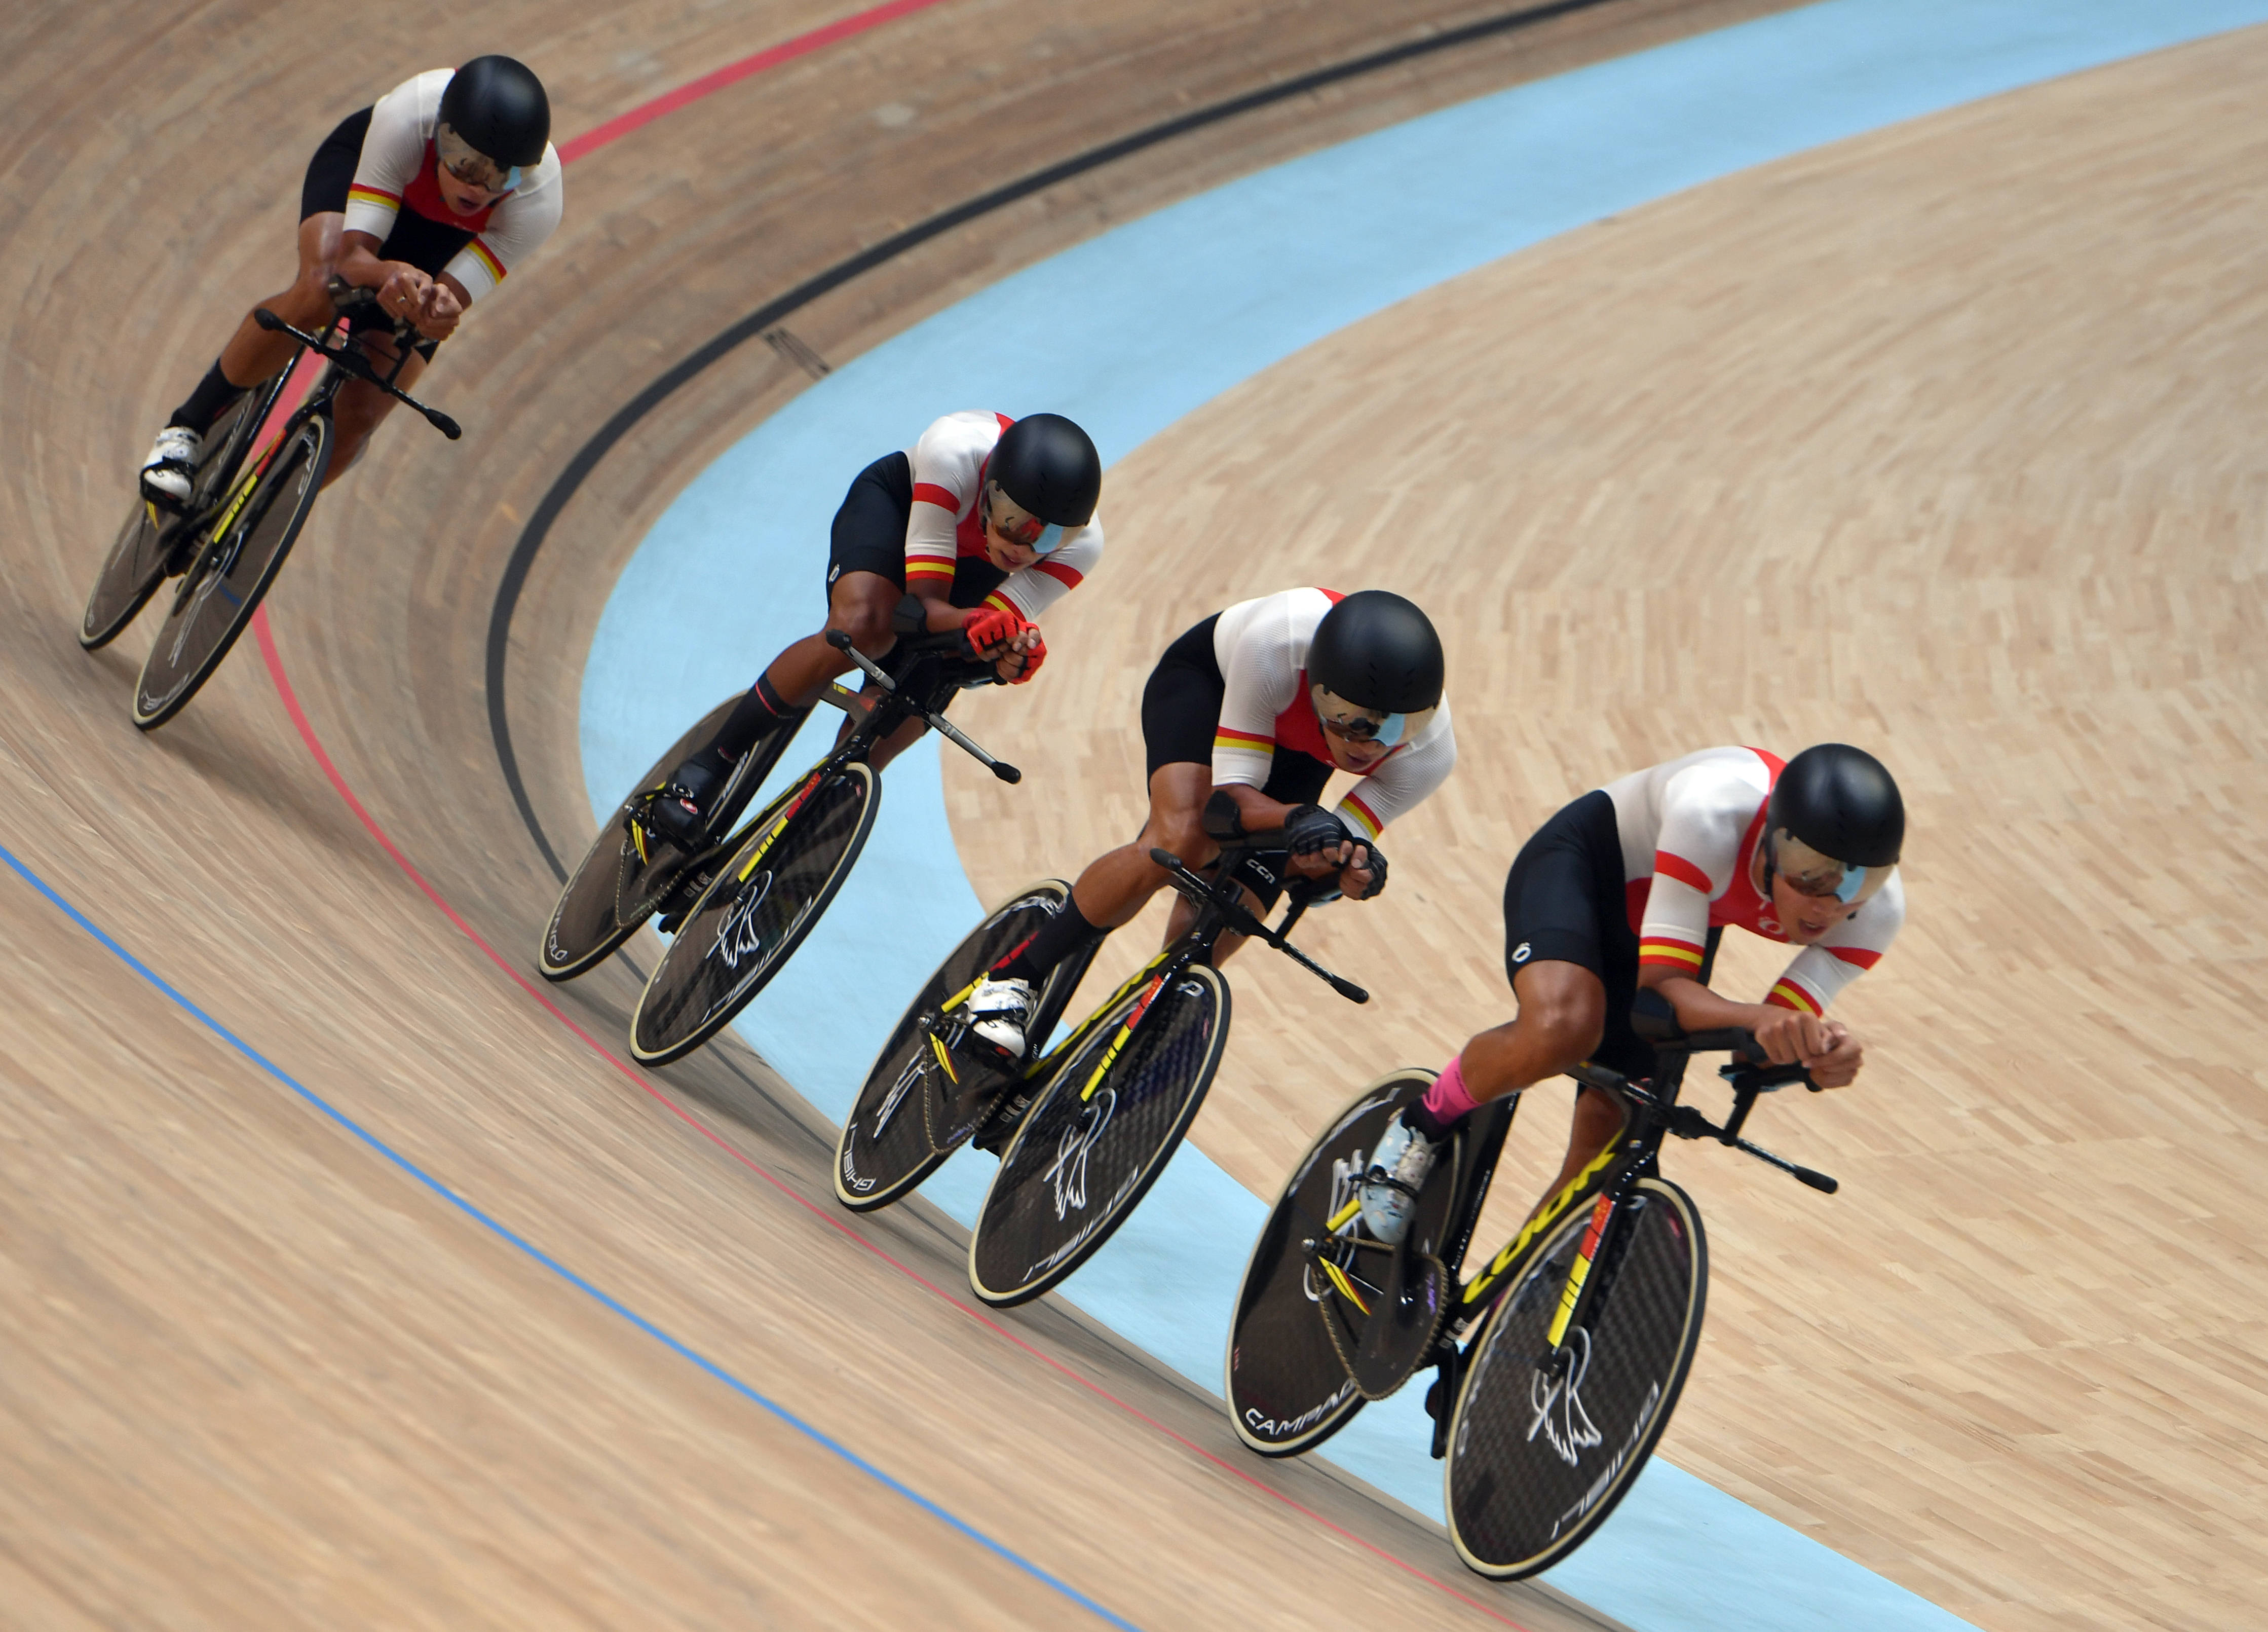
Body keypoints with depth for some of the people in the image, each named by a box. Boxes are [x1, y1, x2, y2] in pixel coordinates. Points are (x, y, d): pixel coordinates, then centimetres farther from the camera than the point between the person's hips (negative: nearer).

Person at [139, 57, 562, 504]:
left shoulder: (539, 199, -38)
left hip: (447, 235, 1)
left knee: (358, 417, -13)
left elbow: (444, 308, -35)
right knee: (318, 293, -36)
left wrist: (439, 311, -60)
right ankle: (188, 426, -14)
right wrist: (392, 275, -62)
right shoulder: (407, 116, -42)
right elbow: (352, 256, -39)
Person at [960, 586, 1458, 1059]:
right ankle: (1012, 978, -15)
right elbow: (1228, 796, -36)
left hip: (1299, 752, 3)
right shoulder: (1277, 643, -44)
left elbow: (1330, 855, -24)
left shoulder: (1431, 749, -34)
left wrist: (1349, 867, -47)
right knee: (1179, 841, -32)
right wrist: (1299, 820, -55)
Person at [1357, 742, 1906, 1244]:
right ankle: (1425, 1125, -5)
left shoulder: (1877, 908, -27)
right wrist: (1759, 1018, -58)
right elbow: (1659, 984, -39)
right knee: (1561, 1029, -36)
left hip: (1679, 919, 5)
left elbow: (1772, 1043, -25)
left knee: (1604, 1150, -3)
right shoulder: (1713, 812, -42)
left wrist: (1822, 1053, -48)